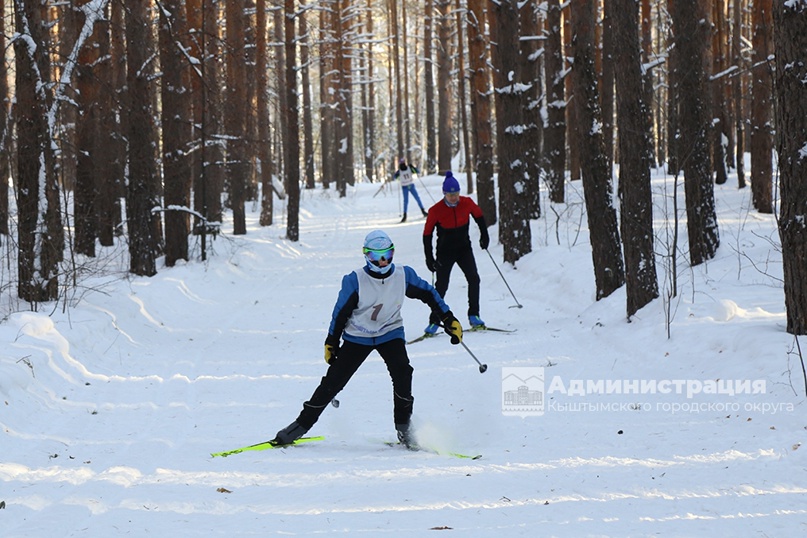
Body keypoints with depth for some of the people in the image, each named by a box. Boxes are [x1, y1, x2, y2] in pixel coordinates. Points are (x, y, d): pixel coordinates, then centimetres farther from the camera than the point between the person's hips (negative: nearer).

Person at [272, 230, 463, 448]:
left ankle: (404, 427, -13)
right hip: (357, 336, -1)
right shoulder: (355, 281, -18)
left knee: (402, 371, -25)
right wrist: (331, 343, -3)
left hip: (390, 333, 1)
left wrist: (450, 321, 2)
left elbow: (429, 294, 2)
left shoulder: (404, 275, -12)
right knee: (333, 380, -6)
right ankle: (302, 424, 8)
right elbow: (341, 313, -8)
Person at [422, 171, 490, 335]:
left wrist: (484, 235, 8)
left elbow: (479, 216, 11)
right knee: (441, 286, -6)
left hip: (464, 249, 2)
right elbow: (427, 234, -9)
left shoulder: (467, 203, -11)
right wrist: (429, 259, -10)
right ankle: (434, 321, 3)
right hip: (445, 252, -2)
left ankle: (474, 315, -9)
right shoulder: (436, 211, -18)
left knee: (473, 278, -15)